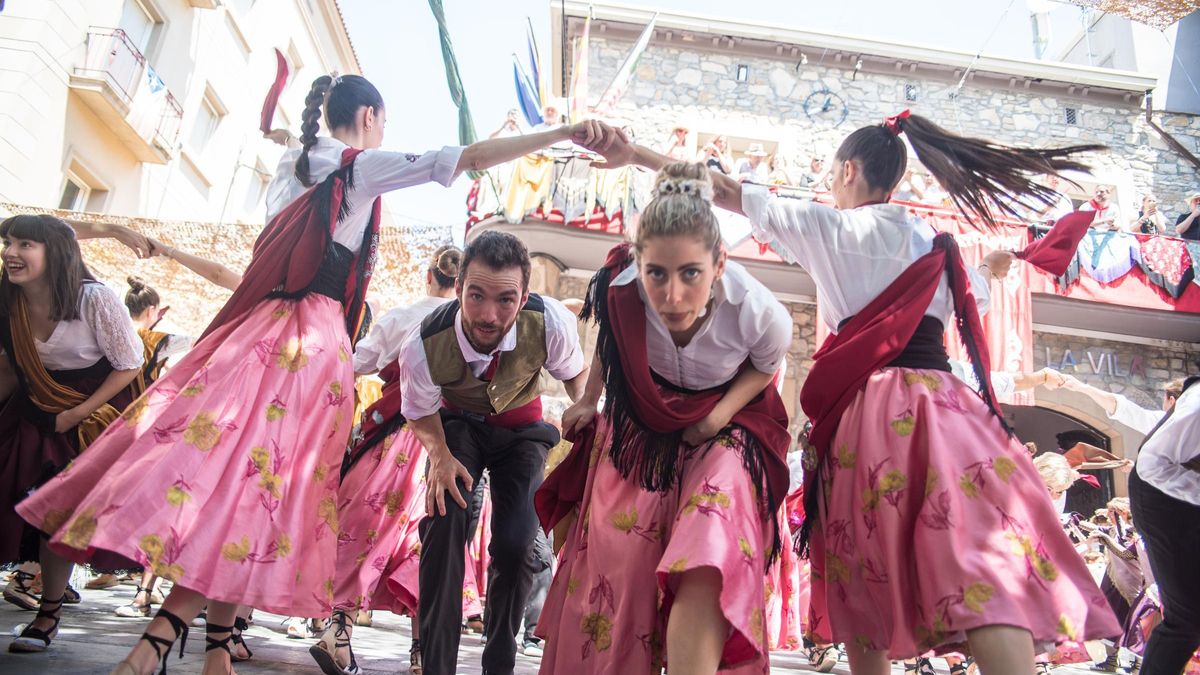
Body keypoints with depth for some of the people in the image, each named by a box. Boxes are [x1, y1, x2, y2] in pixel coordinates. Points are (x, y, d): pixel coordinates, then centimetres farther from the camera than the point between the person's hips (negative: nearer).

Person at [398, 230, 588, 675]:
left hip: (521, 426, 1)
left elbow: (575, 372, -7)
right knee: (444, 523, -21)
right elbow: (420, 413, -11)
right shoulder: (424, 346, -33)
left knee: (516, 544, -9)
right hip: (457, 422, 0)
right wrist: (440, 455, -29)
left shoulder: (552, 322, -33)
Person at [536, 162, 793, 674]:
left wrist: (719, 415, -20)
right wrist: (589, 402, 10)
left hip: (724, 425, -2)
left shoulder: (760, 313, -32)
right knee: (620, 555, 5)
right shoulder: (620, 289, -28)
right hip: (642, 422, 2)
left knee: (704, 573, -21)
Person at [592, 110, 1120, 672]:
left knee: (867, 576, 9)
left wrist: (638, 155, 12)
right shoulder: (936, 244, 20)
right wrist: (990, 267, 62)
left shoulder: (827, 225, 7)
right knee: (984, 564, -10)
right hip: (938, 403, 3)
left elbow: (727, 193, 7)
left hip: (865, 412, -2)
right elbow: (973, 295, 39)